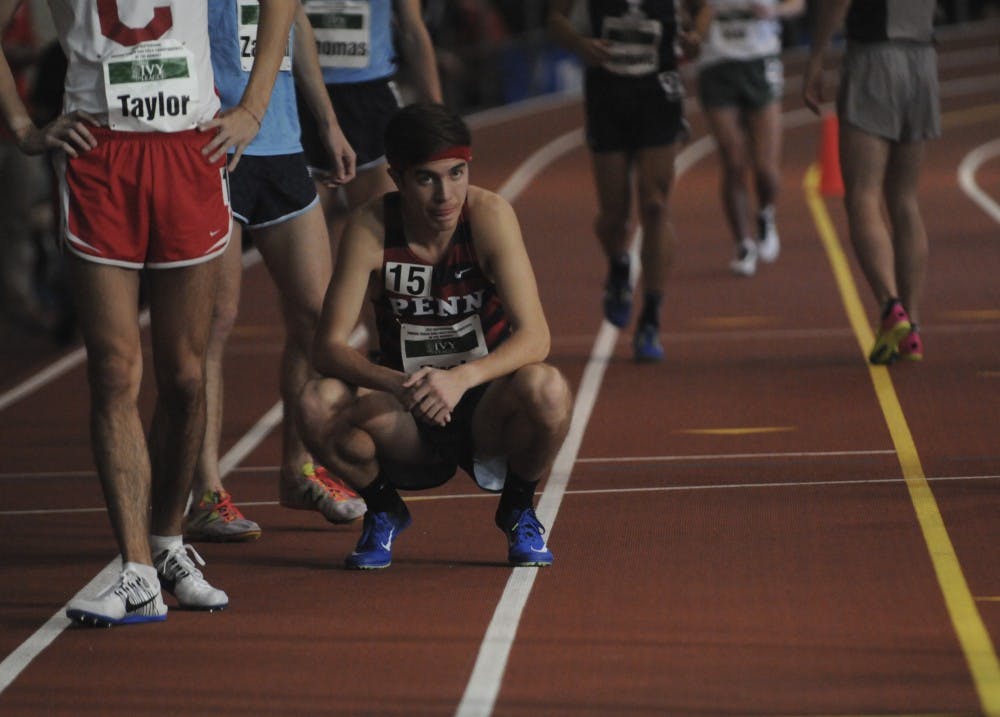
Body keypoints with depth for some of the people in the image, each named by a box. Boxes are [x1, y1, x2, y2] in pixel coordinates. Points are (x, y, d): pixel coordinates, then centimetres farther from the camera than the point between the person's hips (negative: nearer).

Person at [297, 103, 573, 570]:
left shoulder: (489, 215, -17)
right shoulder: (369, 228, -14)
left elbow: (534, 337, -23)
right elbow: (328, 346, -18)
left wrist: (461, 378, -41)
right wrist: (395, 384, -38)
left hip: (485, 406, -1)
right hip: (407, 418, 1)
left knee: (546, 390, -34)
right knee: (319, 404, -29)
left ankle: (518, 510, 0)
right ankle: (382, 510, 4)